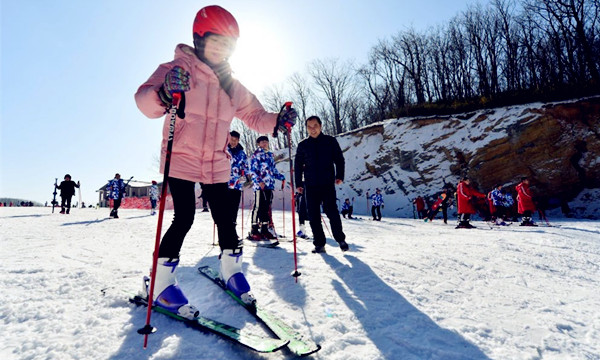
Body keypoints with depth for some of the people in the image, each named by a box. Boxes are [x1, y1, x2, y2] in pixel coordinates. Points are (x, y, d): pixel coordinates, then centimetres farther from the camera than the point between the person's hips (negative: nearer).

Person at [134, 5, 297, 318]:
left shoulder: (233, 86, 12)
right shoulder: (178, 69, -4)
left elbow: (254, 115, 16)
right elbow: (145, 99, -17)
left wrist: (277, 121, -4)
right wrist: (164, 94, -40)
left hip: (217, 165, 5)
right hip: (181, 160, -4)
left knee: (224, 218, 6)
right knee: (184, 219, -9)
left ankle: (231, 270, 26)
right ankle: (161, 283, 10)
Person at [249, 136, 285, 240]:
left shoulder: (270, 155, 21)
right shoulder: (256, 155, 2)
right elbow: (252, 170, -6)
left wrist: (281, 177, 13)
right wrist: (259, 181, -18)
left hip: (269, 185, 6)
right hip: (259, 185, -6)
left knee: (267, 207, 9)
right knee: (258, 207, -6)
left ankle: (265, 228, 17)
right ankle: (254, 230, 0)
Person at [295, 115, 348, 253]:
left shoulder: (330, 141, 6)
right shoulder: (303, 145, 10)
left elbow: (339, 159, 8)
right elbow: (298, 165, 13)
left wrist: (339, 176, -4)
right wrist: (298, 183, 8)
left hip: (328, 184, -2)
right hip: (310, 186, 2)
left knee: (331, 212, -5)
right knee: (313, 216, 1)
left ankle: (340, 239, 14)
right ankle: (319, 244, 11)